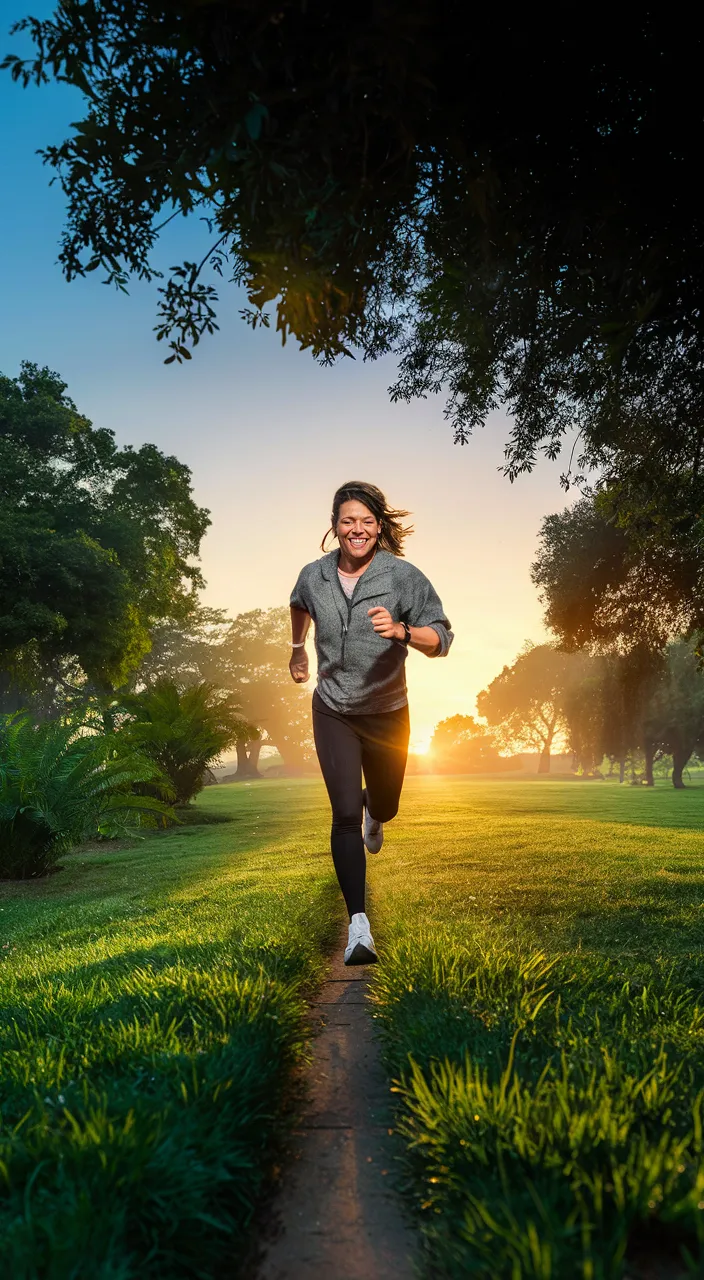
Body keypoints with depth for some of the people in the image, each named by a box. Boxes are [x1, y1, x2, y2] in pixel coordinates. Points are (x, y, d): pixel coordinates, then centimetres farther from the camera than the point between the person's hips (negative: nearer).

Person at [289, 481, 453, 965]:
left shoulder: (403, 576, -13)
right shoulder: (314, 576, -3)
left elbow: (441, 639, -15)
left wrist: (401, 630, -33)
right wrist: (298, 649, 29)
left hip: (388, 713, 0)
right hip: (333, 712, 0)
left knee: (384, 807, 18)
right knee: (345, 814, -10)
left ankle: (373, 814, 58)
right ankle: (359, 925, -4)